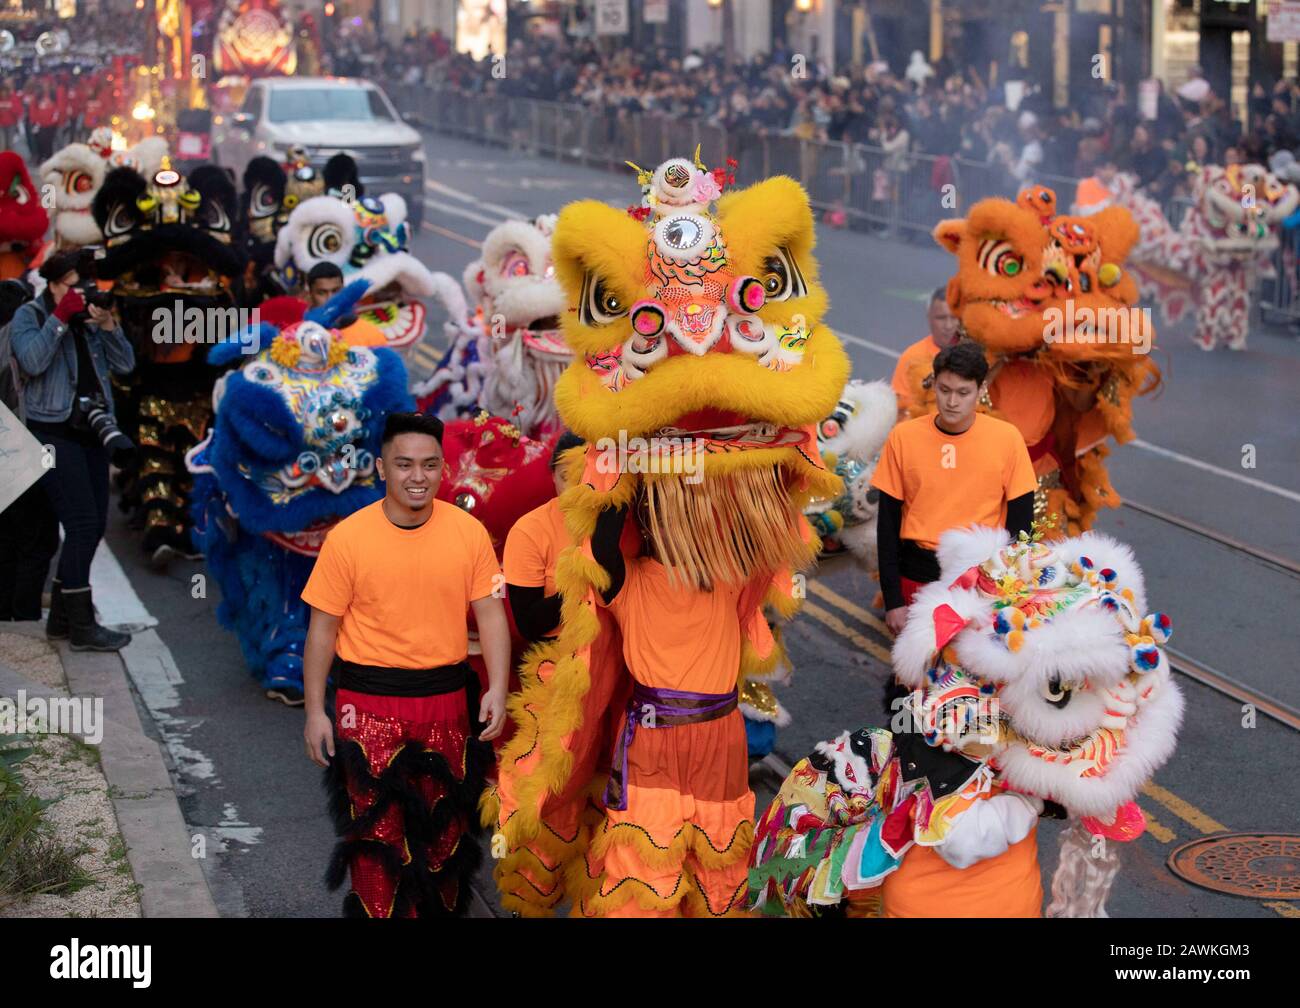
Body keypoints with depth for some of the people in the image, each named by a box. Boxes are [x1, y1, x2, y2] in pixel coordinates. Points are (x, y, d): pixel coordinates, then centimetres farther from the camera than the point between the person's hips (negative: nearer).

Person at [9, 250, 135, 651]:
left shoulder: (89, 318, 12)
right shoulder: (29, 315, -2)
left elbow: (125, 365, 6)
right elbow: (32, 360, -20)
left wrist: (108, 325, -7)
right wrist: (60, 318, -19)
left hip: (90, 433, 7)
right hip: (55, 434, -7)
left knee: (93, 527, 8)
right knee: (83, 524, -13)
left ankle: (61, 618, 19)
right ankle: (82, 627, -8)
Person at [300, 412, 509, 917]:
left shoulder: (469, 531, -3)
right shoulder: (348, 537, -9)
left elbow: (490, 613, 0)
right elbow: (322, 628, -3)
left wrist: (497, 689, -11)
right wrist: (315, 711, -4)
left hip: (446, 698, 2)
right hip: (369, 702, -2)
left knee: (443, 826, 14)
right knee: (377, 830, 3)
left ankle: (440, 908, 31)